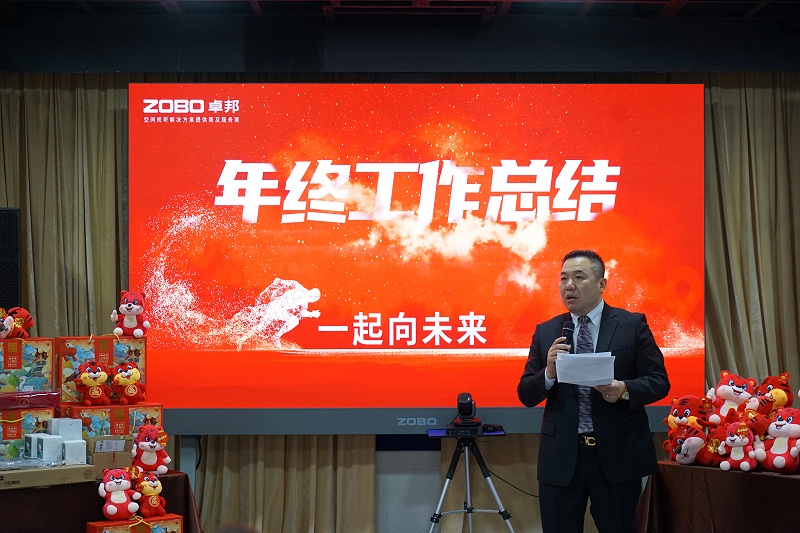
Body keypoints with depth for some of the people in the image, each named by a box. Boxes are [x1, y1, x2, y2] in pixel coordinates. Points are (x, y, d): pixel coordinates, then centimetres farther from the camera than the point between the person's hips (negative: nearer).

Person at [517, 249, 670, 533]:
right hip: (562, 457, 2)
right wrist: (549, 372, -16)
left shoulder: (632, 325, 1)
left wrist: (624, 390, -22)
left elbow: (659, 381, -1)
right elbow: (526, 395, 5)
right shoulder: (546, 333, 7)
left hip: (617, 456, -2)